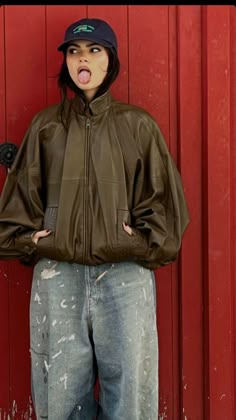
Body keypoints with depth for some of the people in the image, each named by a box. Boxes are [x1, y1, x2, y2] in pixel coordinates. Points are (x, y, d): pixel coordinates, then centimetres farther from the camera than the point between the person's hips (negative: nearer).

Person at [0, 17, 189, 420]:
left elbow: (163, 194, 7)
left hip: (125, 271, -1)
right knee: (62, 385, 7)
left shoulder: (138, 125, 6)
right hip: (58, 273, 1)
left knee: (128, 381, 3)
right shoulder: (45, 125, 9)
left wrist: (147, 242, -2)